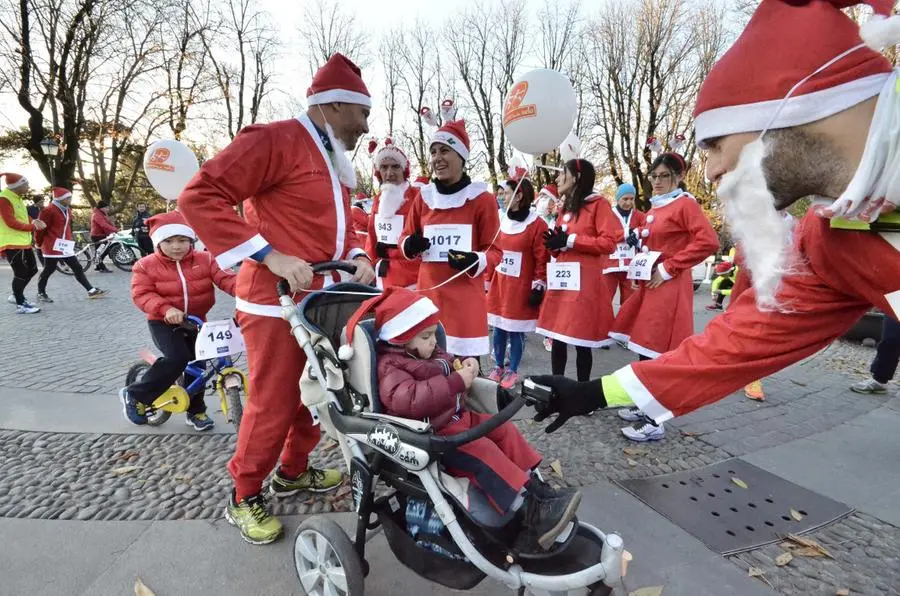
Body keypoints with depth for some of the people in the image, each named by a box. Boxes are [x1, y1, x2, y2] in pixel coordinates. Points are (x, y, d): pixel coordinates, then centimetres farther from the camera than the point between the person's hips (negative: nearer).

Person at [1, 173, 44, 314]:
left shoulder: (18, 198, 14)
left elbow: (24, 216, 18)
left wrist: (34, 221, -3)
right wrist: (32, 227, -17)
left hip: (24, 241, 9)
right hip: (11, 243, -9)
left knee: (32, 270, 16)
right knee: (20, 273, -6)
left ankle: (16, 296, 31)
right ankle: (20, 305, 3)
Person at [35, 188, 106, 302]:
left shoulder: (67, 209, 12)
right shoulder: (49, 210, -14)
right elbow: (41, 228, -10)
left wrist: (69, 240, 17)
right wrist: (39, 243, -2)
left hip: (66, 246, 8)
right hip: (52, 246, -8)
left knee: (77, 268, 4)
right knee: (49, 270, 2)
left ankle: (91, 290, 3)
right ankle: (41, 294, 16)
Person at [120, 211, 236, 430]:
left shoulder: (205, 260, -5)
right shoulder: (146, 265, -7)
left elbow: (225, 279, -17)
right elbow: (141, 294, -15)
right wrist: (166, 308, -33)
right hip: (163, 322, -3)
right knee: (177, 358, -23)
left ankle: (196, 410, 20)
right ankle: (134, 395, -1)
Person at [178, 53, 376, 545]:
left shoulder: (335, 162, 19)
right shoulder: (275, 140, -12)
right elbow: (200, 196, -18)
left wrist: (357, 257, -1)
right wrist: (271, 255, -24)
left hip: (322, 300, 9)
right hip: (276, 301, -9)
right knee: (273, 404, 1)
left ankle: (293, 472, 38)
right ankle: (244, 498, 23)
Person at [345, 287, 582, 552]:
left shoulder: (429, 354, 11)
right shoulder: (391, 366, -16)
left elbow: (448, 370, 28)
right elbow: (408, 400, -34)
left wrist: (464, 367, 1)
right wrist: (456, 382, -32)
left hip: (457, 417, 10)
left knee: (504, 429, 2)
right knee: (482, 452, -26)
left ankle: (535, 486, 2)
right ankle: (529, 517, -28)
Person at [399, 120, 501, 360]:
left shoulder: (482, 198, -2)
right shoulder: (423, 197, 9)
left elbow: (494, 251, 1)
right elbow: (406, 239, 18)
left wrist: (474, 261, -20)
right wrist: (410, 246, -5)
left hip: (466, 296, -3)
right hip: (428, 292, 4)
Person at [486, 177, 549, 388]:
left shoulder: (536, 224, -9)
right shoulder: (501, 220, 9)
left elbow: (542, 259, -10)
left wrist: (539, 286, -12)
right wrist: (489, 278, 13)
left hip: (521, 287, -5)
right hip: (499, 284, 5)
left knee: (516, 331, 4)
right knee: (499, 329, 11)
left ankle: (513, 371, 20)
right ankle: (499, 367, 27)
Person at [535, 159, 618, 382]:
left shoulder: (599, 204, -3)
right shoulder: (564, 208, 19)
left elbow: (609, 242, -13)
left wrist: (570, 241, -14)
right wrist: (554, 243, 2)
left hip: (584, 282, -7)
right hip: (560, 282, 7)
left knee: (582, 341, -2)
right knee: (557, 338, 8)